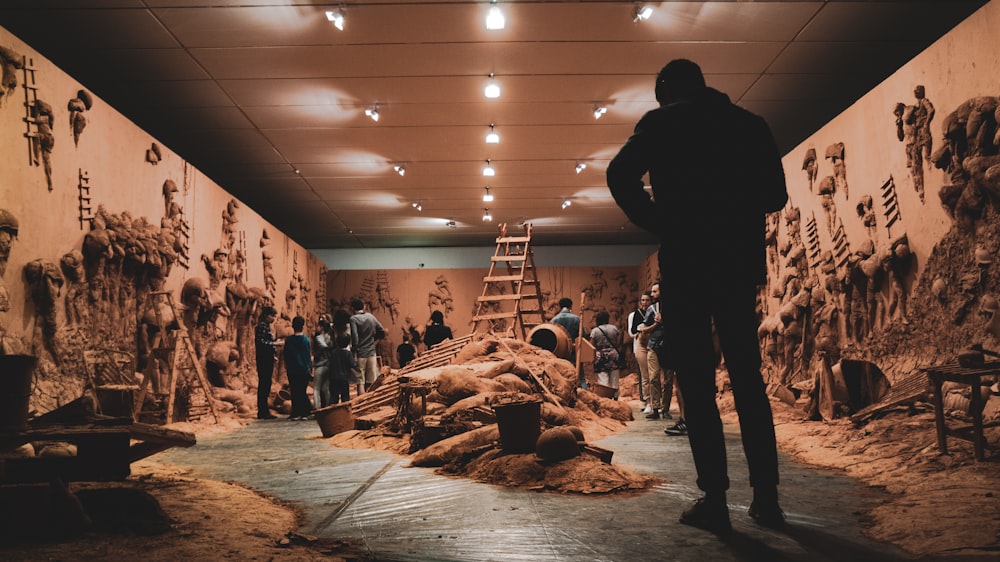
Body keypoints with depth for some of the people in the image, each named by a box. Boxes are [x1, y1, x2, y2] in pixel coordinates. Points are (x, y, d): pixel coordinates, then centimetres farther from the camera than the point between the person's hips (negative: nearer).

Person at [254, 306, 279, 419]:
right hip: (263, 359, -10)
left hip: (268, 360, 10)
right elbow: (260, 342, -19)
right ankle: (263, 412, -7)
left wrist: (273, 355, 15)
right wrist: (274, 344, -15)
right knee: (264, 384, -8)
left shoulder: (267, 326, 19)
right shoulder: (262, 326, -10)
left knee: (265, 385, 10)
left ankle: (263, 411, 14)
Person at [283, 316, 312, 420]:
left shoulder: (288, 340, -2)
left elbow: (286, 356, 4)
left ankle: (296, 414, 2)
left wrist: (286, 368, 14)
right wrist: (310, 369, 6)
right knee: (302, 391, 8)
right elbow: (309, 356, -2)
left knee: (294, 392, 4)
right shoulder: (306, 339, -4)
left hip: (292, 370, 0)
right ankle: (304, 413, 6)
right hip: (304, 369, 0)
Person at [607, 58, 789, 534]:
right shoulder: (748, 123, 13)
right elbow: (775, 195, 12)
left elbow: (621, 176, -13)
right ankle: (766, 496, 9)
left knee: (697, 382, -1)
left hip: (685, 263, -4)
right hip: (739, 263, 4)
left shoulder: (661, 123, 2)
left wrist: (659, 224, -2)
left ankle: (714, 499, -2)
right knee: (748, 379, 9)